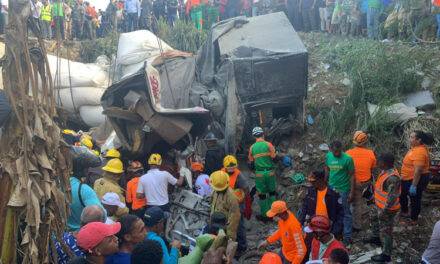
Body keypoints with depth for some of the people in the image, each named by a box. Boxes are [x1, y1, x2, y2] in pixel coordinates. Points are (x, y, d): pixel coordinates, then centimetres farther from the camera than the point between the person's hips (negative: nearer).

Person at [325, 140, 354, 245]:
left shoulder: (347, 159, -17)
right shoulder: (328, 156, -3)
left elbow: (352, 175, -11)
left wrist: (351, 192, -12)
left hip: (343, 189, -4)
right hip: (331, 188, 5)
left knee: (346, 213, 6)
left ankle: (347, 236, 16)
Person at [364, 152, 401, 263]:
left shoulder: (392, 177, -32)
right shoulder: (386, 171, -1)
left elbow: (392, 197, -31)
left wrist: (384, 211, -27)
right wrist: (374, 197, 24)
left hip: (387, 209, -10)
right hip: (380, 205, 10)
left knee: (386, 231, 2)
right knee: (374, 219, 30)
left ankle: (386, 255, 16)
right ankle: (376, 238, 53)